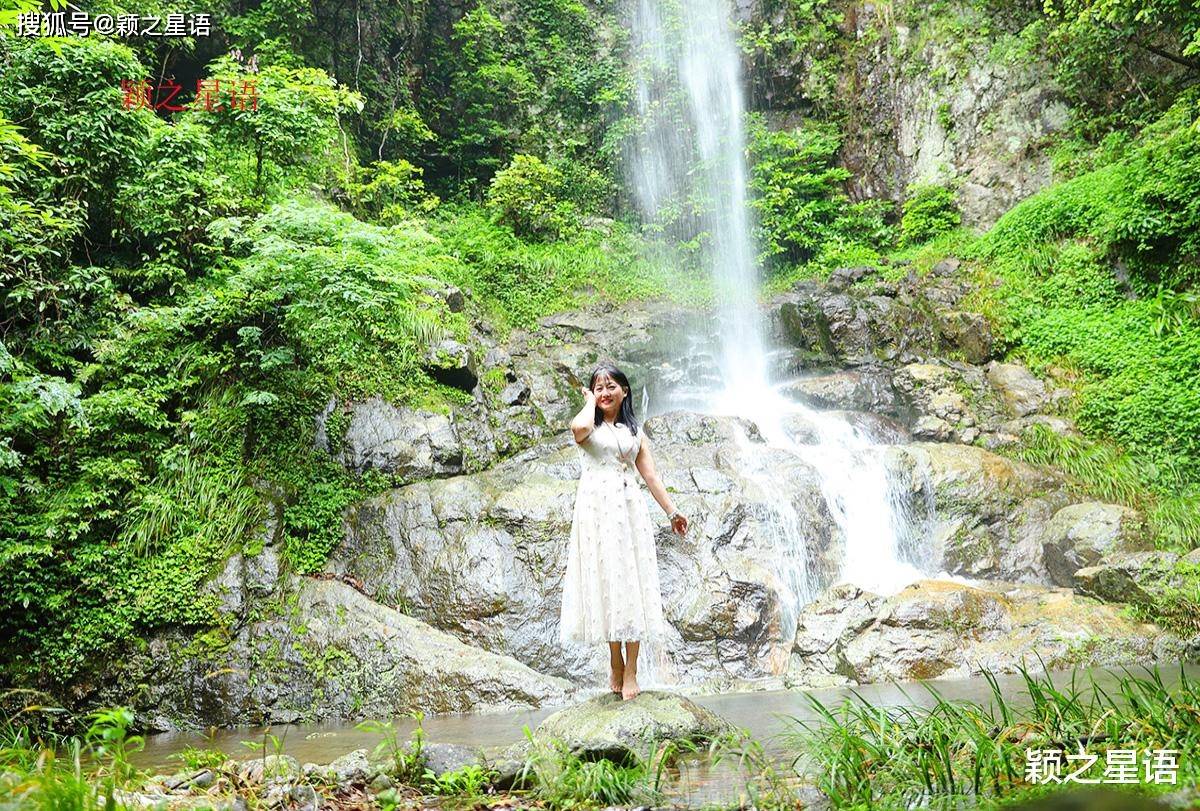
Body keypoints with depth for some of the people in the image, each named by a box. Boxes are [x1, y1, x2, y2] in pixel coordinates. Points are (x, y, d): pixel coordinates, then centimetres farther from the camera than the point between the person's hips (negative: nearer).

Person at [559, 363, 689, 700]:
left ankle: (630, 671, -2)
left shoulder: (635, 432, 17)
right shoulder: (588, 425, 7)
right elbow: (579, 428, -20)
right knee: (604, 582, -2)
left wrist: (671, 511, 8)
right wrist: (590, 402, -1)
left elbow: (650, 475, 14)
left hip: (628, 508, 2)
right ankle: (616, 663, 10)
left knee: (631, 583, -4)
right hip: (595, 508, -2)